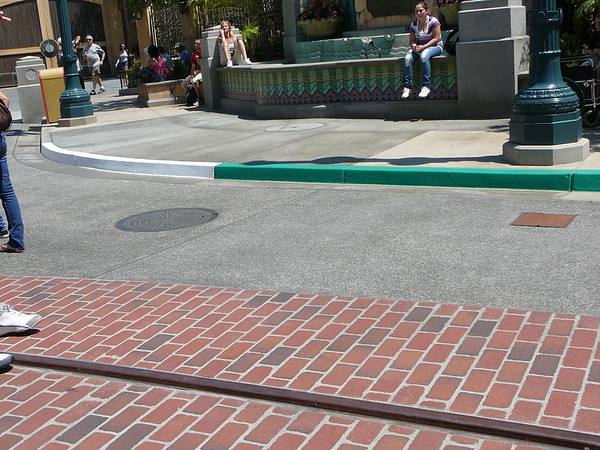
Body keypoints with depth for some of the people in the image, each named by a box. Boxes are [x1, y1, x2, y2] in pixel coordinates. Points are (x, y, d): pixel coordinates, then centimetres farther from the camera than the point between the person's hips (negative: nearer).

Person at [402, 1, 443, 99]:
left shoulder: (433, 21, -7)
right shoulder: (414, 24, 7)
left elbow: (436, 38, -12)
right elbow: (412, 39, 12)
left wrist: (423, 47, -20)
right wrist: (413, 45, -13)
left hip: (435, 47, -5)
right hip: (419, 47, 5)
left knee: (424, 55, -38)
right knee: (408, 58, -26)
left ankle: (426, 86, -33)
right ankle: (407, 86, -24)